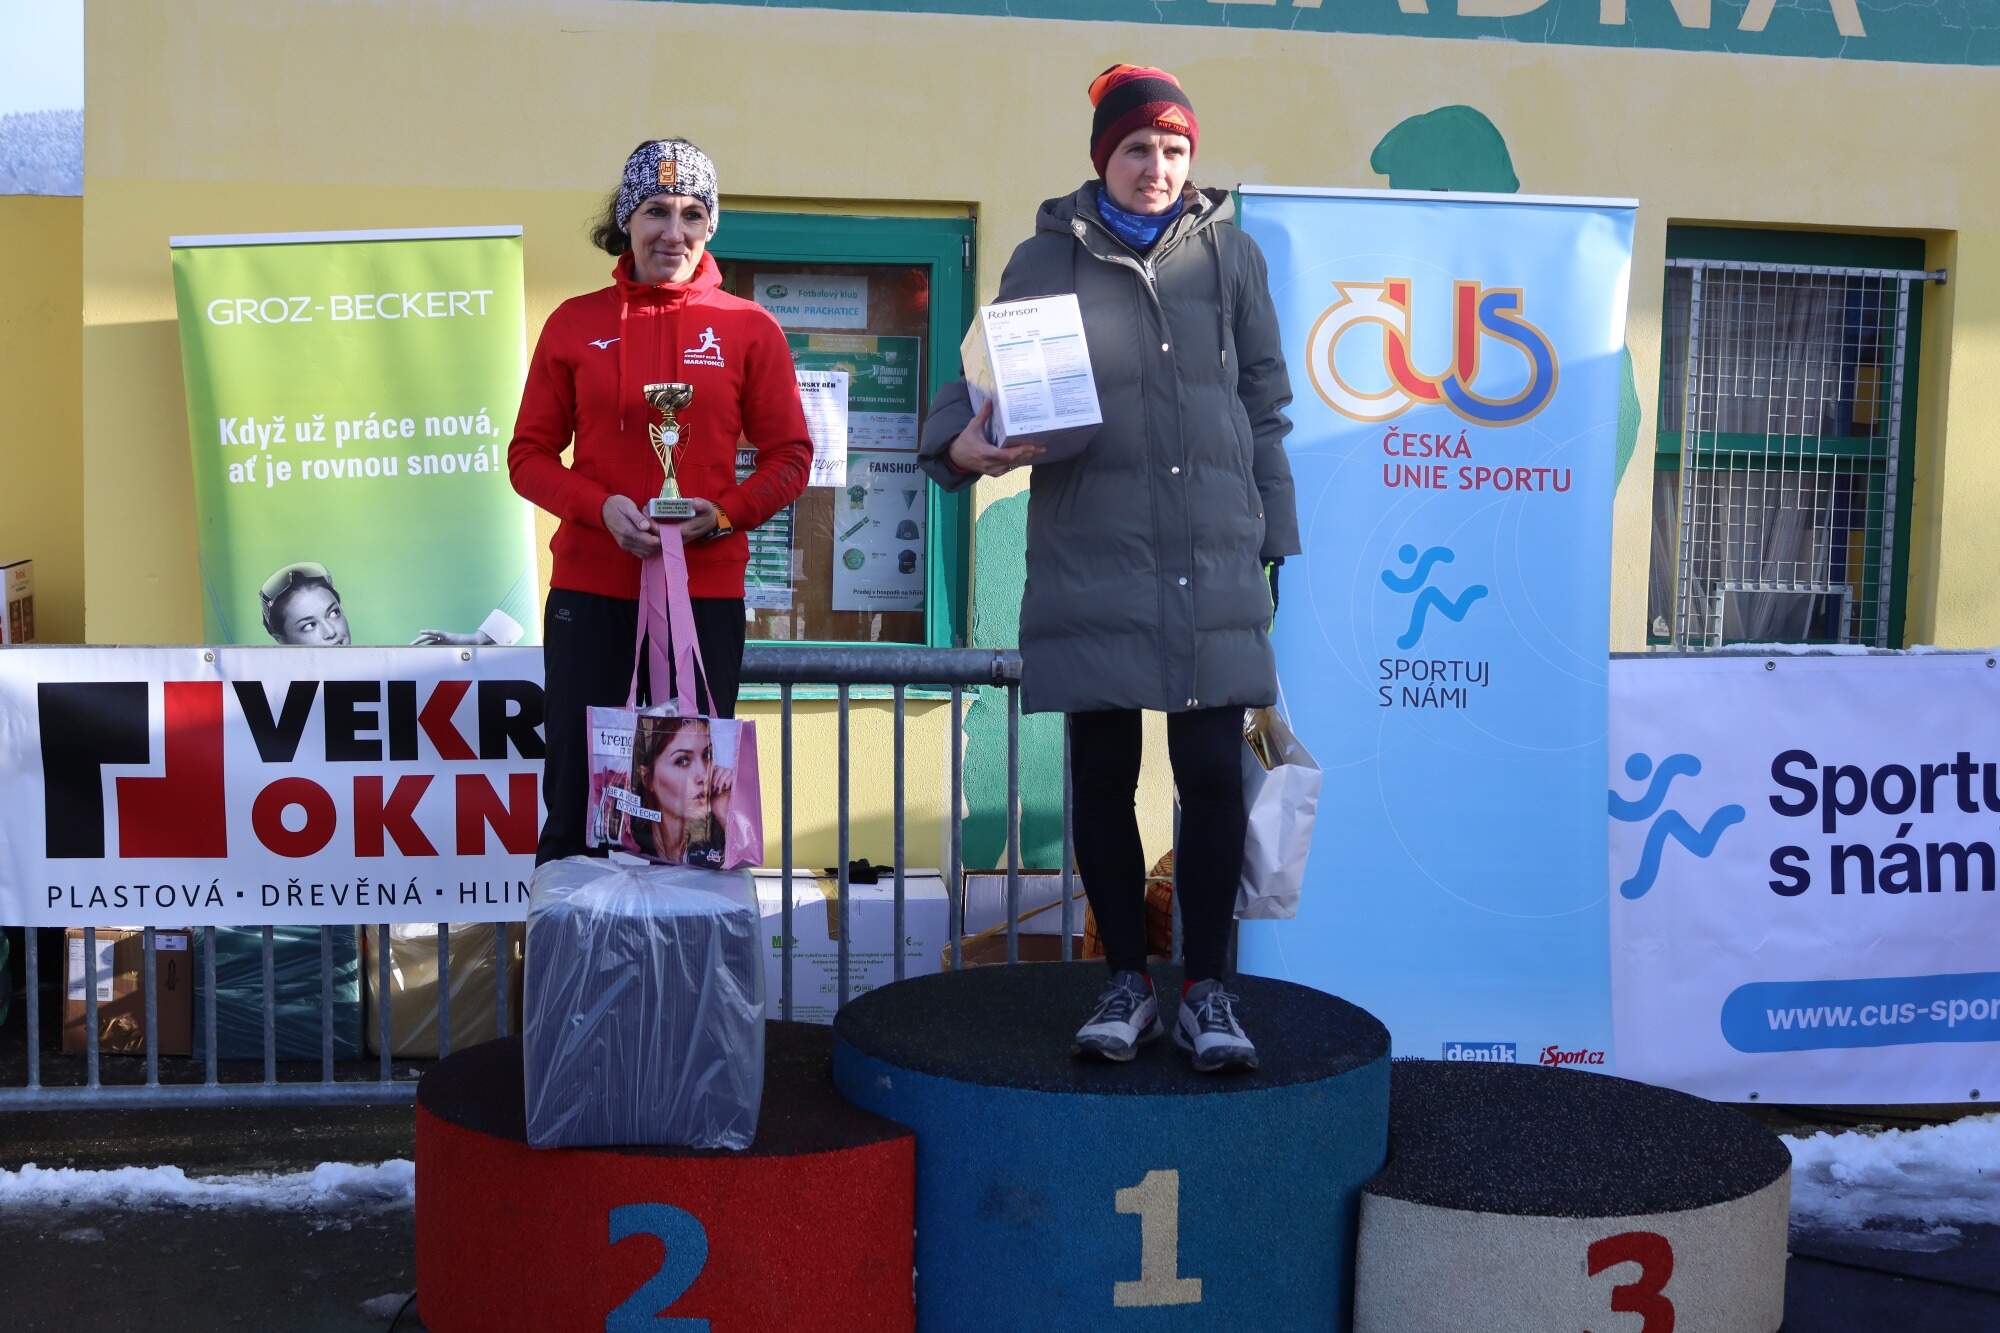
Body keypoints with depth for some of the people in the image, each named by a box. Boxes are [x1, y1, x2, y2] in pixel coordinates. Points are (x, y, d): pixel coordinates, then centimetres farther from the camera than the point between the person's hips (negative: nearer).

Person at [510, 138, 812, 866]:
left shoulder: (749, 327, 4)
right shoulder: (575, 322, 6)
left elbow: (789, 455, 5)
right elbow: (530, 453, 6)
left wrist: (725, 513, -12)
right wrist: (601, 507, -12)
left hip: (706, 590, 0)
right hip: (590, 588, 1)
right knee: (574, 793, 4)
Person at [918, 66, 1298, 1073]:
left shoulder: (1228, 256, 10)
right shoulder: (1049, 259, 6)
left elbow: (1266, 406, 12)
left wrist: (1274, 538, 9)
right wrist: (961, 440, -16)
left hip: (1213, 560, 1)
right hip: (1091, 563, 0)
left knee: (1212, 773, -1)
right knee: (1102, 779, 6)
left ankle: (1207, 989, 12)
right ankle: (1127, 983, 20)